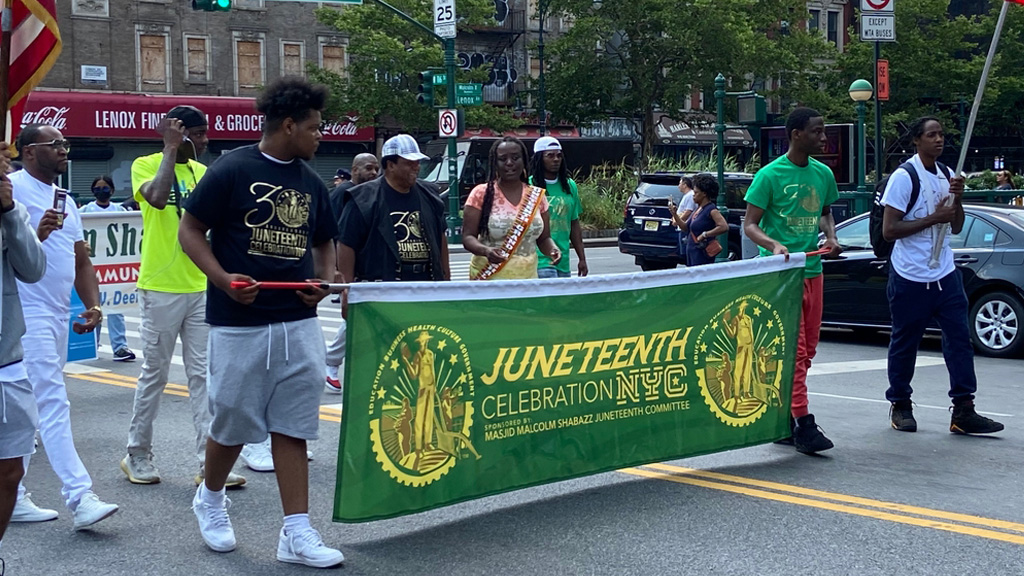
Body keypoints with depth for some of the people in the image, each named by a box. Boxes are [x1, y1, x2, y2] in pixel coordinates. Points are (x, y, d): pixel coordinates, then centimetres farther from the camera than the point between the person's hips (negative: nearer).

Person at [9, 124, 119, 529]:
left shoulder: (65, 201, 20)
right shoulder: (13, 188, -7)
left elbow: (81, 261, 20)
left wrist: (93, 305, 9)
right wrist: (37, 233, -25)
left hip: (59, 315, 9)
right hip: (28, 312, -9)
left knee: (29, 407, 12)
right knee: (53, 402, -13)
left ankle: (13, 496, 20)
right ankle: (80, 496, -16)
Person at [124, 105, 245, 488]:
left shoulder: (202, 171, 11)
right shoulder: (146, 165, -6)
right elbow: (158, 198, -28)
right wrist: (170, 149, -19)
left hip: (202, 287, 5)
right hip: (161, 288, -5)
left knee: (204, 375, 3)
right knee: (154, 374, 4)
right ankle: (138, 455, 20)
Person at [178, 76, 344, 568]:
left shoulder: (311, 182, 12)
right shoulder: (231, 171, -7)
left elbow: (325, 242, 23)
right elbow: (190, 230, -5)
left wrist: (324, 279, 2)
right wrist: (223, 279, -18)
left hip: (299, 323, 5)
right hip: (239, 323, -5)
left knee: (292, 426, 3)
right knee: (233, 422, 6)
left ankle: (296, 533, 6)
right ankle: (210, 498, 34)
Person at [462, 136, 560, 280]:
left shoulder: (537, 196, 9)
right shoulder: (481, 194, -2)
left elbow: (544, 238, 14)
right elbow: (468, 237, -4)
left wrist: (552, 249, -8)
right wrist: (485, 250, -25)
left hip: (527, 277, 3)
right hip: (488, 278, -3)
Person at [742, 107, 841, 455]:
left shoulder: (823, 174, 10)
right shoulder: (770, 175, -8)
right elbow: (750, 225, -6)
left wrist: (831, 237, 5)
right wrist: (773, 245, -24)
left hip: (813, 271, 7)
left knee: (808, 349, 9)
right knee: (793, 349, -10)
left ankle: (784, 413, 20)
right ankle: (803, 423, -9)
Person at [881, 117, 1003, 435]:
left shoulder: (947, 175, 10)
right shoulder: (904, 177, -11)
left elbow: (956, 227, 15)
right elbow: (889, 230, -15)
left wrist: (958, 199, -3)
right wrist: (933, 218, -17)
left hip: (945, 274, 6)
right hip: (910, 277, -6)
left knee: (959, 338, -1)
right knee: (905, 343, 6)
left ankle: (963, 411, 0)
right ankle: (900, 406, 21)